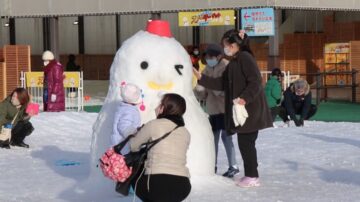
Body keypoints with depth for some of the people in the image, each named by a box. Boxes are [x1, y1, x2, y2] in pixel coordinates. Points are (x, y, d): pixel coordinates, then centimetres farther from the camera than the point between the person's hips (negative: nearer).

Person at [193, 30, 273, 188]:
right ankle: (250, 175, 19)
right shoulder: (234, 62, 18)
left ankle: (252, 177, 1)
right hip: (242, 110, 10)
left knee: (246, 142, -5)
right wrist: (201, 78, 15)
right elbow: (221, 83, 19)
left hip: (250, 110, -10)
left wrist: (244, 98, -28)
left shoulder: (245, 57, -12)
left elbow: (256, 81, -20)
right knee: (245, 143, 12)